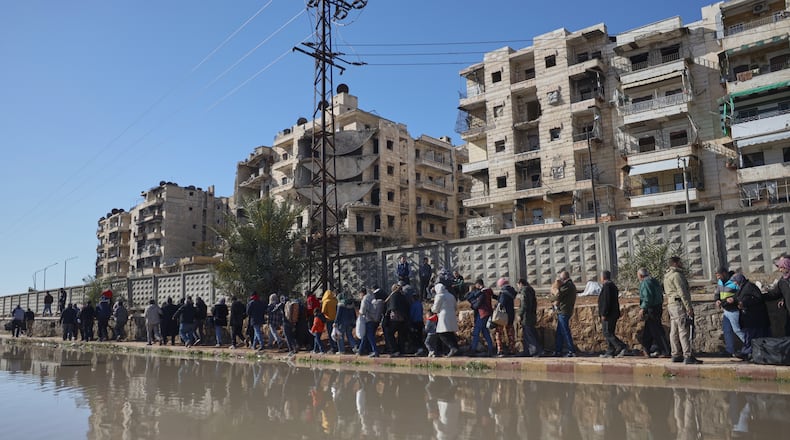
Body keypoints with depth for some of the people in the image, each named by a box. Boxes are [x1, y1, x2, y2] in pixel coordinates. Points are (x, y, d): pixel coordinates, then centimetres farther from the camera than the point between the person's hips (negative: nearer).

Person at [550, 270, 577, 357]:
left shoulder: (567, 285, -15)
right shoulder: (571, 285, 18)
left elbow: (558, 296, -19)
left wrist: (552, 299, 0)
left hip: (563, 312, -10)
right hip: (563, 312, 10)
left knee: (565, 332, -5)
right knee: (559, 332, 13)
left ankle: (572, 351, -2)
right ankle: (558, 351, 17)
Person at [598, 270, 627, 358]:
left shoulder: (606, 286, -14)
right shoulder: (613, 285, 18)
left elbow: (606, 301, -22)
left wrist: (603, 314, -20)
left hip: (608, 315, -10)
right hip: (614, 314, 10)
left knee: (607, 333, -9)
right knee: (609, 333, 11)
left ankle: (622, 347, -16)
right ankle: (610, 352, 12)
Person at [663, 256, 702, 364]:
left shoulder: (667, 276, 20)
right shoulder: (676, 275, -11)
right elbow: (682, 292, -17)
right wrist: (689, 307, -17)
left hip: (671, 304, 10)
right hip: (679, 304, -10)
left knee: (674, 331, 10)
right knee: (684, 331, -11)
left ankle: (676, 355, 13)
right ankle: (688, 356, -14)